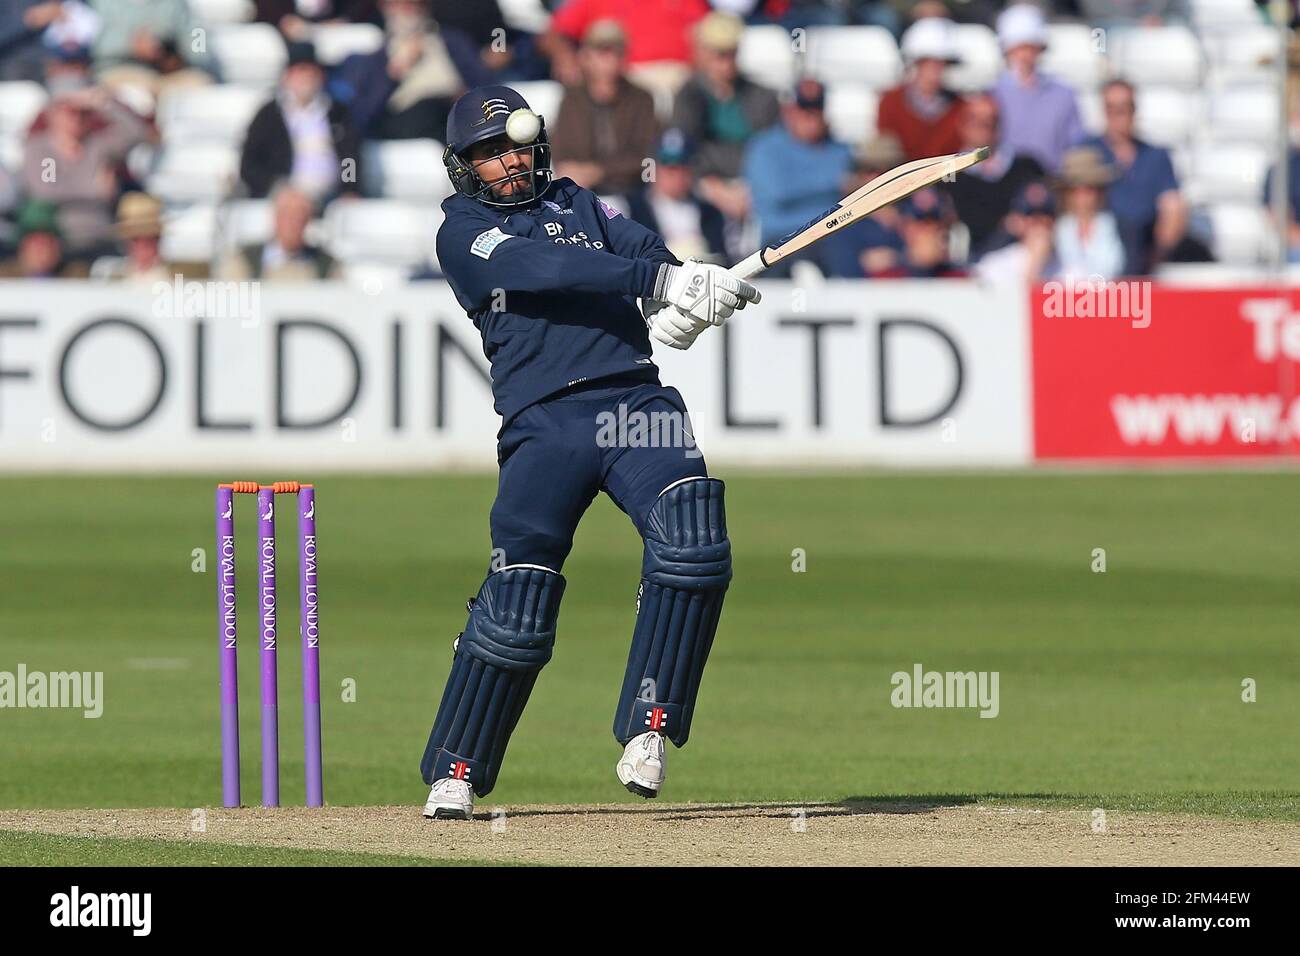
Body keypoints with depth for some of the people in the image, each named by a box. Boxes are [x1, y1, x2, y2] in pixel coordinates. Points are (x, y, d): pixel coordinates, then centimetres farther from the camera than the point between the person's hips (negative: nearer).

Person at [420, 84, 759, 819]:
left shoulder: (576, 203, 23)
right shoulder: (464, 235, 7)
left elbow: (642, 249, 7)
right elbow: (544, 270, -11)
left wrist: (683, 300, -18)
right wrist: (663, 277, -22)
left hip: (635, 398, 3)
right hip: (544, 421, -3)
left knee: (692, 535, -22)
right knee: (517, 604, -6)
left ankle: (647, 731, -15)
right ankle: (455, 772, 9)